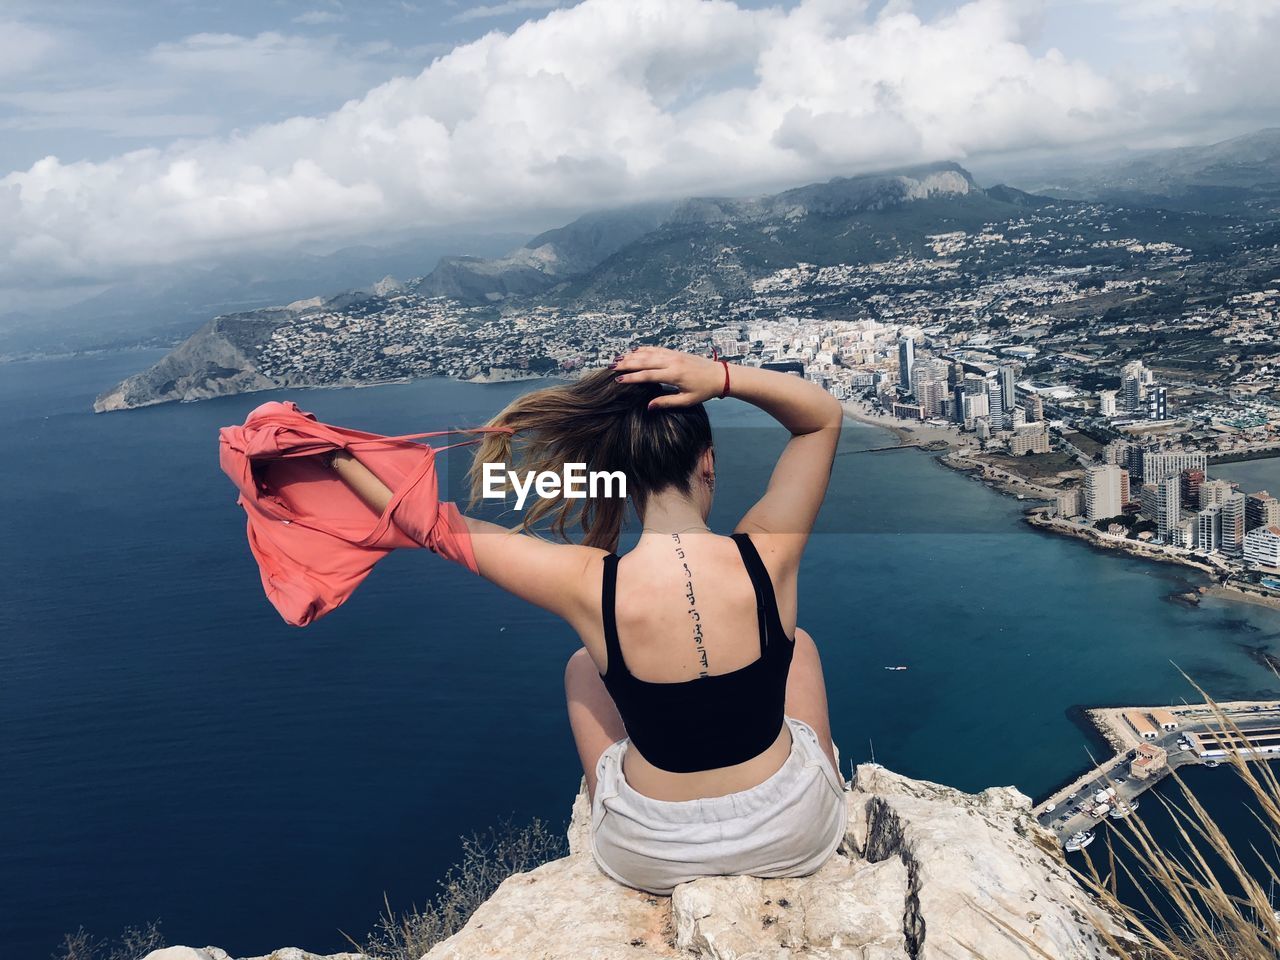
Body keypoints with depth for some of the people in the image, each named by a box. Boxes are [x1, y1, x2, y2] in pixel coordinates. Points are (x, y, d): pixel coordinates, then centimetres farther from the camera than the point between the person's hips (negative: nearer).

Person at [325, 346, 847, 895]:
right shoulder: (765, 558, -22)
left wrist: (338, 458, 1)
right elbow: (825, 415, -6)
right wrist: (721, 377, -22)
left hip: (653, 859, 0)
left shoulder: (589, 587, -24)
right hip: (800, 836, 1)